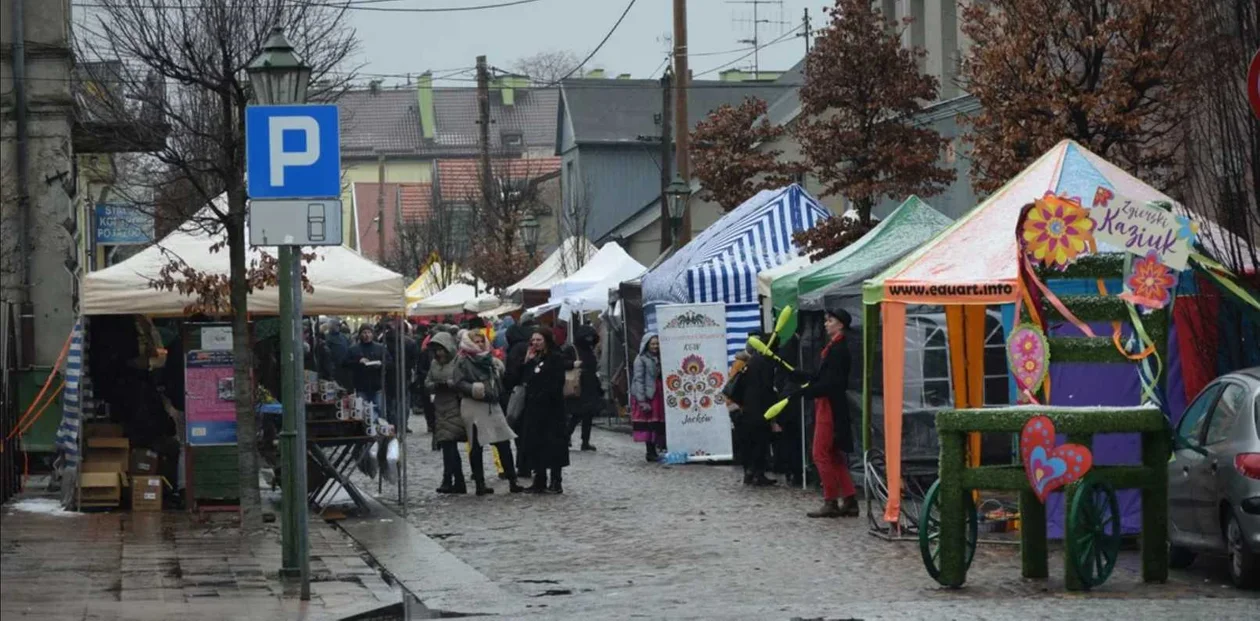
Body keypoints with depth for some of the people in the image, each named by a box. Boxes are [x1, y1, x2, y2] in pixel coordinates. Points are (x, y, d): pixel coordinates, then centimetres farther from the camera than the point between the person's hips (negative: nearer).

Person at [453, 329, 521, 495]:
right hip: (474, 406, -6)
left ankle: (512, 481, 3)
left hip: (492, 405, 6)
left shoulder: (490, 360, 17)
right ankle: (480, 483, 4)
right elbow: (460, 382, -11)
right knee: (476, 446, 0)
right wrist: (474, 389, -26)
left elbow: (500, 381, 25)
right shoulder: (463, 362, -2)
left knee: (504, 444, 1)